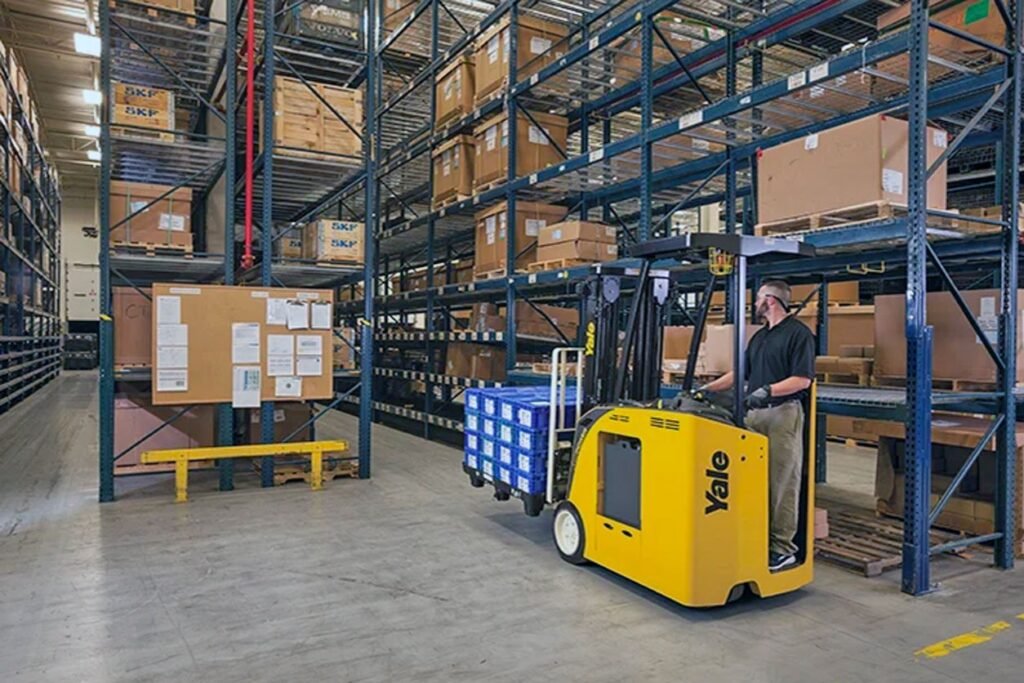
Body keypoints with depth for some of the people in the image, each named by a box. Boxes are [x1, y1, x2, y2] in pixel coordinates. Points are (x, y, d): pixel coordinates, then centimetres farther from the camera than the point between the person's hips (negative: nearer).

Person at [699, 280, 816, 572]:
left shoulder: (798, 333, -5)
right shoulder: (759, 336, 19)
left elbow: (803, 379, -11)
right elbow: (739, 372, 23)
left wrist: (768, 390, -21)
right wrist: (706, 389, 17)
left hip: (783, 414, -8)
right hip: (754, 415, 8)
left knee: (782, 483, -3)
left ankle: (783, 547, 3)